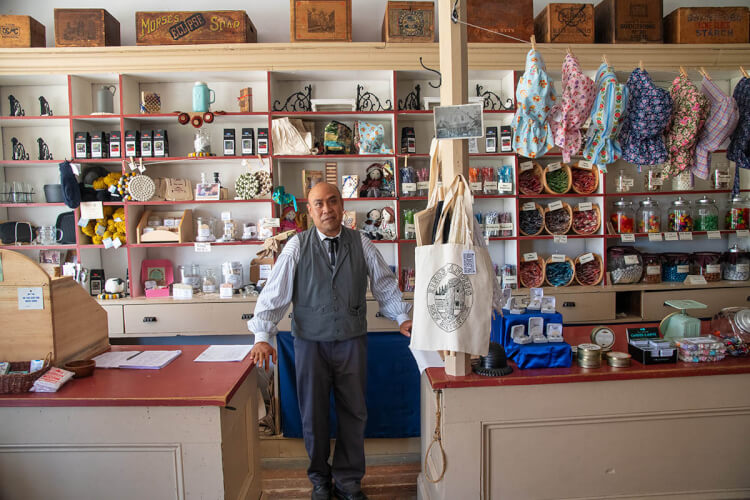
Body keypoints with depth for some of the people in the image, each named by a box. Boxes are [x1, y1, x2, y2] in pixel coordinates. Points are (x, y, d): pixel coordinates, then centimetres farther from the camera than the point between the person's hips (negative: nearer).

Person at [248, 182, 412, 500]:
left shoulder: (361, 244, 0)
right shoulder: (297, 246, -4)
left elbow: (385, 284, 8)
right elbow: (275, 292, -6)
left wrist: (403, 318, 0)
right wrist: (263, 336, -14)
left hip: (352, 342, 1)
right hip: (311, 342, -1)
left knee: (354, 414, 11)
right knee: (313, 415, 12)